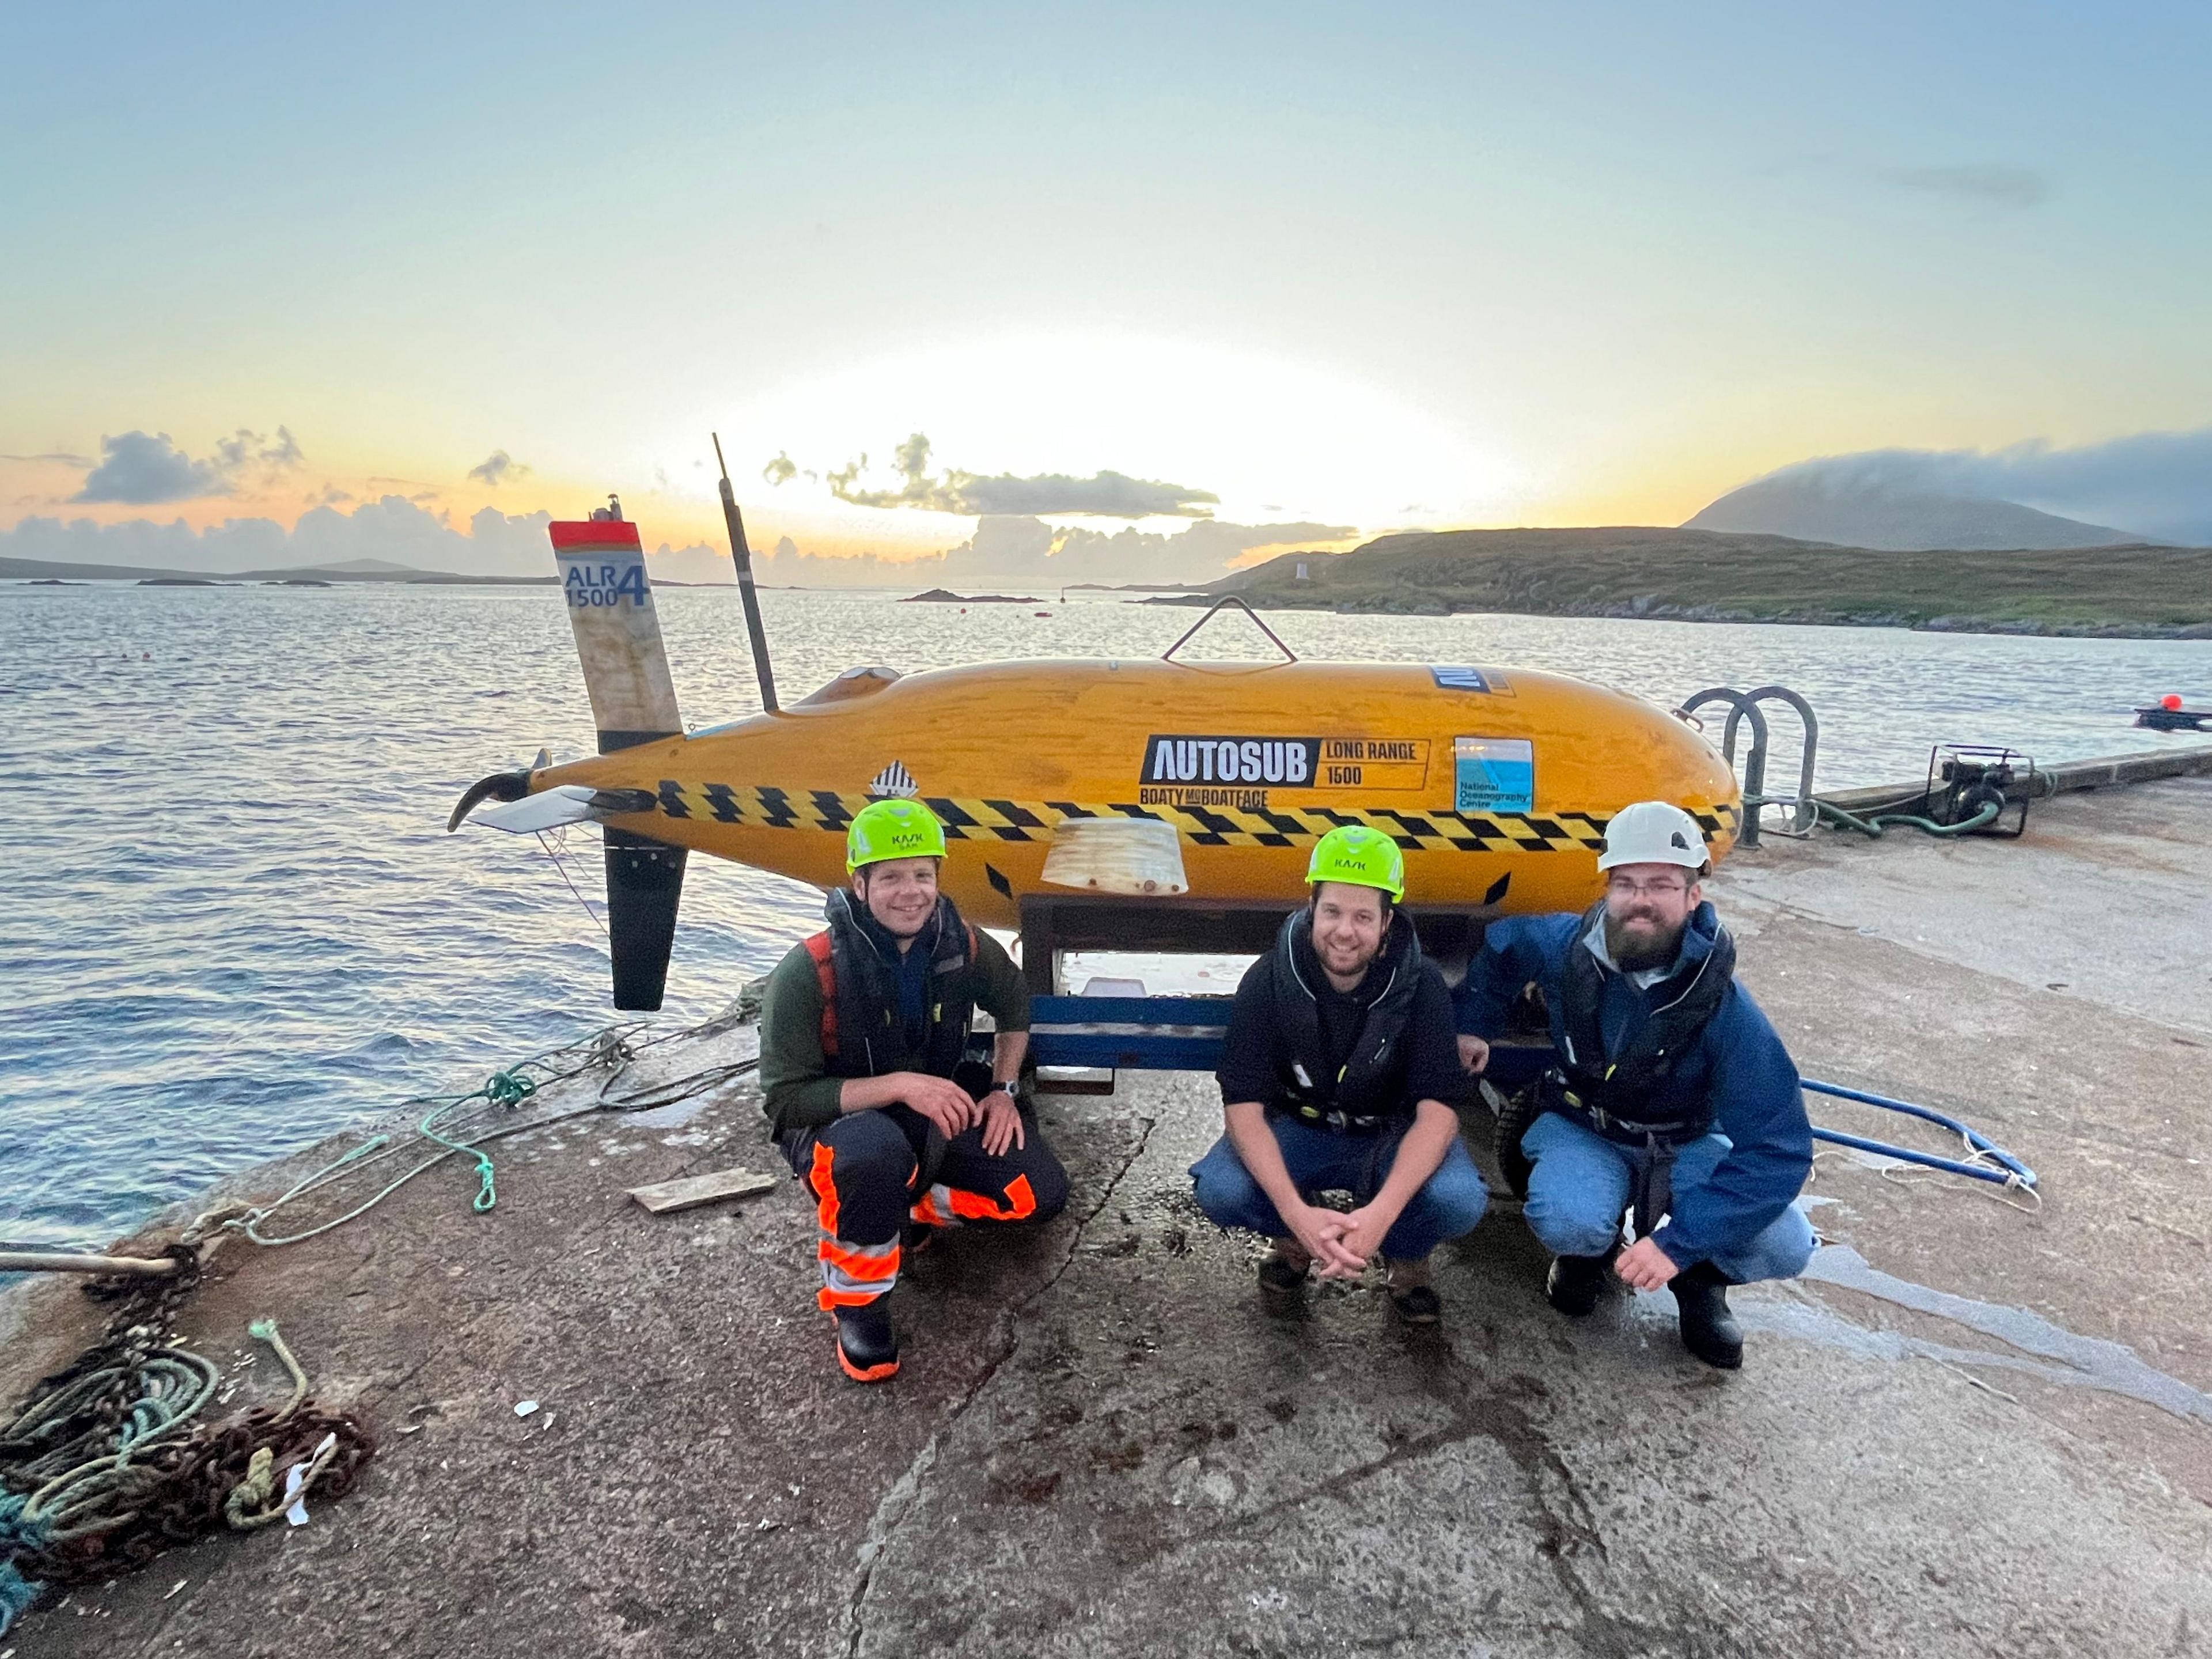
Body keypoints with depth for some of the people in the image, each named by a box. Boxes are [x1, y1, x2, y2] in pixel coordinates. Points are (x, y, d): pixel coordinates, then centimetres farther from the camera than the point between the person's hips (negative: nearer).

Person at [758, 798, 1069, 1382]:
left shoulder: (963, 947, -11)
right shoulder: (808, 973, -24)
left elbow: (1014, 1005, 10)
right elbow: (787, 1098, -24)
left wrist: (1004, 1088, -2)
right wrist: (899, 1085, -33)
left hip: (937, 1117, 5)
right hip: (836, 1127, -5)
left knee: (1041, 1194, -11)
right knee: (876, 1150, -40)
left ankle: (908, 1207, 12)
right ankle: (856, 1301, -13)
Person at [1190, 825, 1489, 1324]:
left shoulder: (1420, 986, -19)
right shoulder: (1268, 980, -19)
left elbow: (1437, 1108, -24)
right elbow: (1243, 1104, -23)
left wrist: (1380, 1213, -40)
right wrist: (1297, 1214, -38)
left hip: (1393, 1137, 0)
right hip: (1296, 1132, 0)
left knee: (1459, 1200, -31)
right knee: (1220, 1190, -29)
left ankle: (1406, 1257, 7)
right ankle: (1293, 1243, 7)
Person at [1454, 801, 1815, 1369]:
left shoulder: (1723, 1007, -26)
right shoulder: (1564, 947, -19)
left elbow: (1780, 1150, -29)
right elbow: (1499, 944, 6)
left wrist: (1678, 1242, -35)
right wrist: (1472, 1025, 2)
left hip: (1688, 1144, 0)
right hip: (1584, 1130, 1)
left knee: (1784, 1247, -26)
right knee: (1567, 1221, -32)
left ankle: (1699, 1277, 9)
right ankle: (1587, 1249, 7)